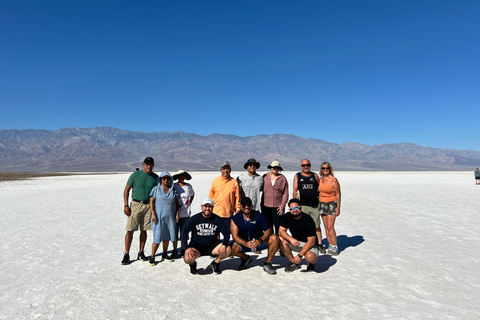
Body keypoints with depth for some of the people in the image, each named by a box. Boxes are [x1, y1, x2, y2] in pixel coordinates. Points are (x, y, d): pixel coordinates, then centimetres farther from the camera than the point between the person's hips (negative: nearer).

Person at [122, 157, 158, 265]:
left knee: (143, 230, 9)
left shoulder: (155, 177, 6)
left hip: (149, 206, 2)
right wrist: (125, 205, -6)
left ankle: (141, 253, 21)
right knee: (130, 230, -4)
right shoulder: (135, 175, -1)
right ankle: (126, 255, 6)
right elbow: (126, 190, 1)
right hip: (136, 204, -2)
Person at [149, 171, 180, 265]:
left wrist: (177, 214, 4)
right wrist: (153, 214, -12)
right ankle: (152, 257, 4)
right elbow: (151, 201, -4)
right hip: (159, 217, -4)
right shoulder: (156, 189, -1)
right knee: (157, 237, -6)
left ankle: (164, 255, 25)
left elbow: (177, 202, 11)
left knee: (166, 237, 11)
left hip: (170, 217, 4)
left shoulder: (173, 190, 8)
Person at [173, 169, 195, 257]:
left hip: (186, 213, 2)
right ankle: (174, 251, 15)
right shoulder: (174, 186, -2)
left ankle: (183, 250, 21)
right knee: (175, 232, 2)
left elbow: (192, 195, 22)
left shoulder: (189, 186, 5)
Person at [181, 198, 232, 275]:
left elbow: (226, 233, -3)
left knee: (228, 250, -22)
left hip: (212, 245, 2)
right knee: (187, 259, -30)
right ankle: (192, 264, 10)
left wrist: (224, 245, -23)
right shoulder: (195, 219, -8)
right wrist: (187, 248, -25)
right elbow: (184, 232, -10)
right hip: (197, 246, -2)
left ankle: (215, 263, 9)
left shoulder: (217, 219, -4)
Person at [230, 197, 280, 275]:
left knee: (274, 238, -25)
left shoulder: (259, 216, -8)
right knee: (232, 249, -30)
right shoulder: (235, 219, -8)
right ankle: (246, 258, 7)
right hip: (243, 243, 0)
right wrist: (246, 244, -33)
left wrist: (261, 240, -33)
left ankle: (267, 264, -6)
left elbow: (268, 230, -13)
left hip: (258, 241, 0)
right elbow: (235, 236, -14)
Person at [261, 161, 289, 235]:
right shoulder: (265, 177, 6)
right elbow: (262, 190, 9)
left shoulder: (283, 178, 3)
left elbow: (285, 193, 1)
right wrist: (261, 205, 5)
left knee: (278, 225, -1)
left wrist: (282, 206, -7)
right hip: (266, 206, 1)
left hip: (278, 206, -1)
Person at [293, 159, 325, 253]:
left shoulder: (315, 176, 11)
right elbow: (295, 191, 4)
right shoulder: (297, 176, 7)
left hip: (315, 205, 1)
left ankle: (319, 244, 14)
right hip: (302, 206, -1)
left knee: (317, 226, 4)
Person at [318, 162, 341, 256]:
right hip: (322, 204, 6)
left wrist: (338, 207, -10)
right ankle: (330, 246, 16)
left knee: (330, 227, -8)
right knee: (326, 226, 7)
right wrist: (317, 205, 13)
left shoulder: (334, 180, -9)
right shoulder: (320, 180, 7)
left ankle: (335, 248, 1)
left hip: (331, 204, -5)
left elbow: (338, 194, -7)